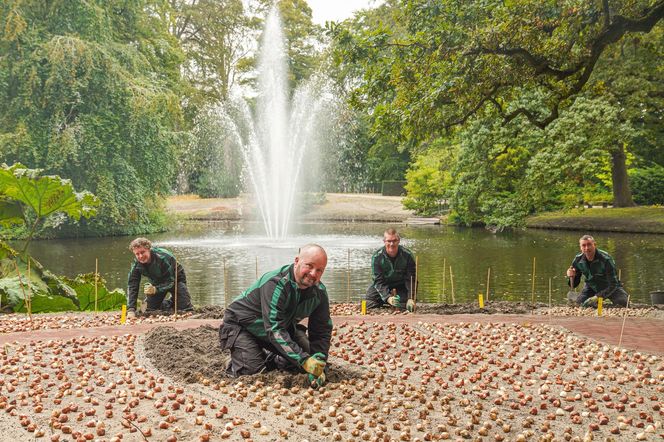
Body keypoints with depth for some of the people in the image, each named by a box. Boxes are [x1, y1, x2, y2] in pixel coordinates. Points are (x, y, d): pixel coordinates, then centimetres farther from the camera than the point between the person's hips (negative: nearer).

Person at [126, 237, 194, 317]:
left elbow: (170, 282, -33)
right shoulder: (136, 264, -22)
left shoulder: (163, 257, -37)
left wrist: (156, 289, -51)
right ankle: (168, 304, 23)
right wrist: (131, 309, -34)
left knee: (185, 309, -18)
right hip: (157, 283, 4)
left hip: (175, 280, -4)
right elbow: (132, 286, -22)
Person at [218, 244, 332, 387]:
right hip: (242, 325, -6)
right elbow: (274, 328, -42)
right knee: (252, 370, -23)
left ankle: (270, 357, 22)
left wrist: (319, 364, -26)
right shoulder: (275, 284, -36)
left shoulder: (319, 292, -14)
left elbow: (322, 331, -9)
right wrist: (304, 360, -49)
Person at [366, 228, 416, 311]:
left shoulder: (407, 255, -20)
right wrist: (388, 298, -40)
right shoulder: (377, 257, -21)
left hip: (400, 285, 0)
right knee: (369, 305, -17)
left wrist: (410, 299, -32)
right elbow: (378, 281, -23)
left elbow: (410, 279, -17)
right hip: (382, 285, 0)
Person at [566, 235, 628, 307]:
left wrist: (597, 297, -40)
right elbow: (574, 284, -6)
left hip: (611, 287, -3)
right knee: (579, 303, -14)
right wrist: (572, 277, -30)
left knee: (623, 302, -23)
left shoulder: (606, 259, -31)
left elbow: (613, 284, -31)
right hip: (591, 287, 3)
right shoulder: (578, 260, -17)